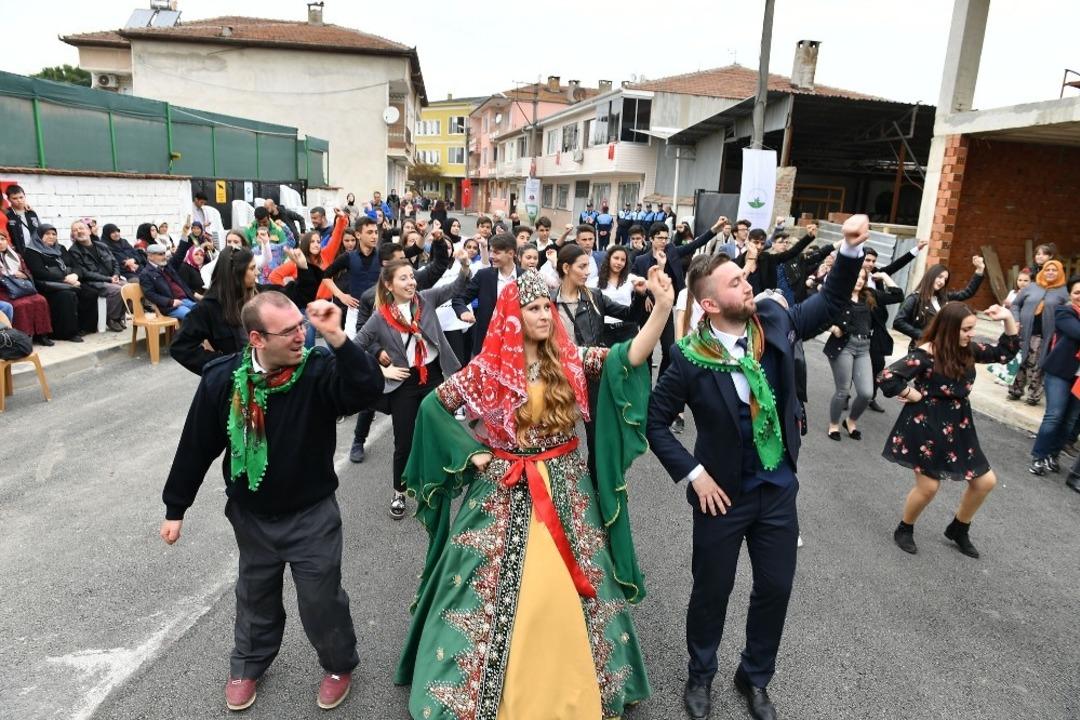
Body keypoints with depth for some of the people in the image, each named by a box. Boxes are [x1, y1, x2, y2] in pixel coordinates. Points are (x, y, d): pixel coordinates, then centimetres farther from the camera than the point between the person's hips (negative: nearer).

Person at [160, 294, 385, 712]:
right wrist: (175, 508, 5)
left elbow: (369, 390, -41)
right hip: (252, 517, 3)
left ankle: (339, 665, 41)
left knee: (321, 600, 12)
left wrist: (336, 338, -49)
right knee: (256, 597, 25)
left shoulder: (319, 370, -21)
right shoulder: (223, 379, -14)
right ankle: (248, 665, 53)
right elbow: (196, 446, -3)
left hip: (312, 515, -2)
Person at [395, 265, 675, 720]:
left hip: (567, 488, 2)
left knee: (570, 593, 12)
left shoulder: (570, 359, -2)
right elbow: (432, 405, 1)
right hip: (503, 492, -2)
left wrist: (662, 308, -25)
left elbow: (631, 357, -12)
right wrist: (472, 452, -5)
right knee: (492, 590, 7)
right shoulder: (487, 368, -7)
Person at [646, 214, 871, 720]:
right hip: (724, 492, -4)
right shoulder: (690, 358, -19)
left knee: (776, 587, 16)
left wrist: (851, 248, -7)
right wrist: (693, 474, -15)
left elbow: (831, 303, 7)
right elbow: (655, 422, -10)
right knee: (712, 589, 14)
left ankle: (755, 678, 41)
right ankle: (700, 674, 41)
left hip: (779, 488, 4)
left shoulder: (774, 322, -8)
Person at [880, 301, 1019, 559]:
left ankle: (958, 530, 33)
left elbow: (1006, 351, 13)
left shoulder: (968, 350, 2)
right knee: (928, 487, 0)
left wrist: (1008, 319, 1)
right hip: (926, 426, -8)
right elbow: (888, 376, -26)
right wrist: (913, 395, -16)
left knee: (986, 482, 12)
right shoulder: (926, 353, -20)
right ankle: (904, 530, 26)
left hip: (957, 427, 8)